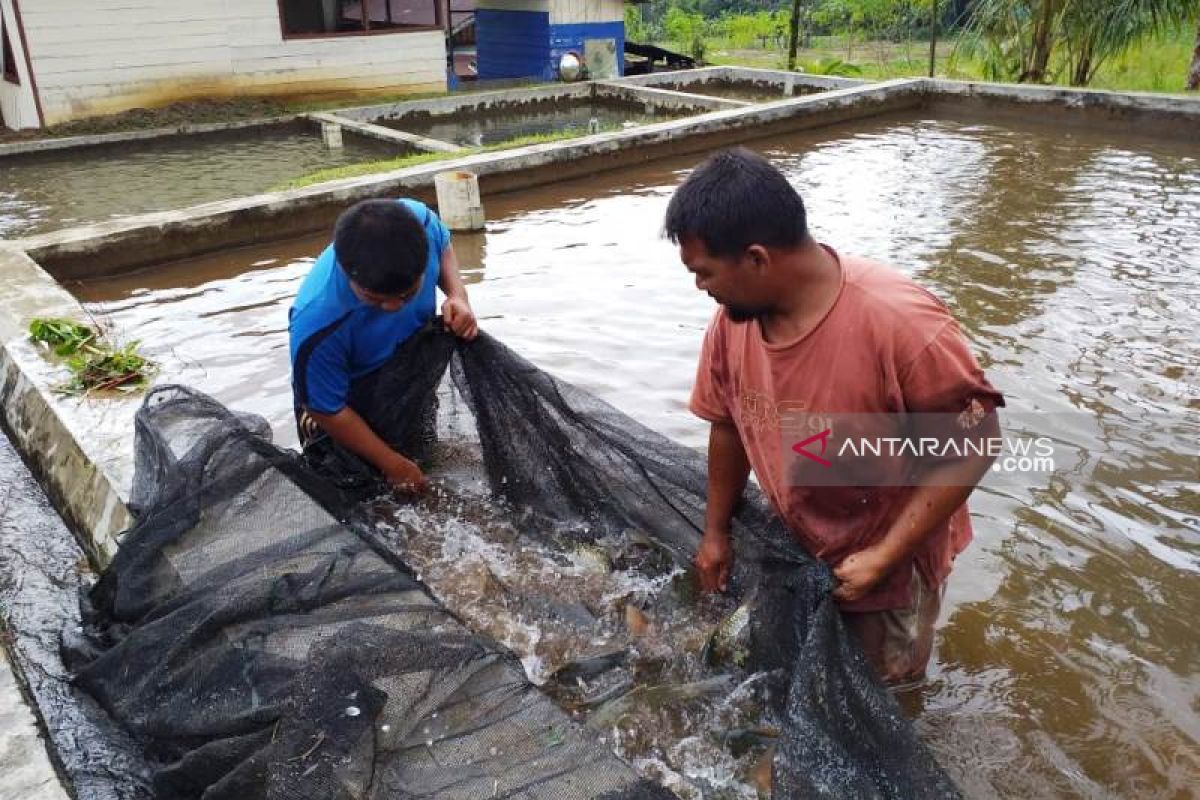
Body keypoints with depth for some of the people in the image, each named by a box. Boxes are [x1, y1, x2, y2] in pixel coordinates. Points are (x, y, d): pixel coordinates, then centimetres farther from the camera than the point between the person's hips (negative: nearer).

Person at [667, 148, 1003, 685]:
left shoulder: (900, 323, -34)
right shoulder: (733, 315, -15)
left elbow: (975, 443, -24)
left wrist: (884, 557, -24)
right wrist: (716, 532, 7)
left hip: (890, 561, -4)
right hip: (796, 549, 5)